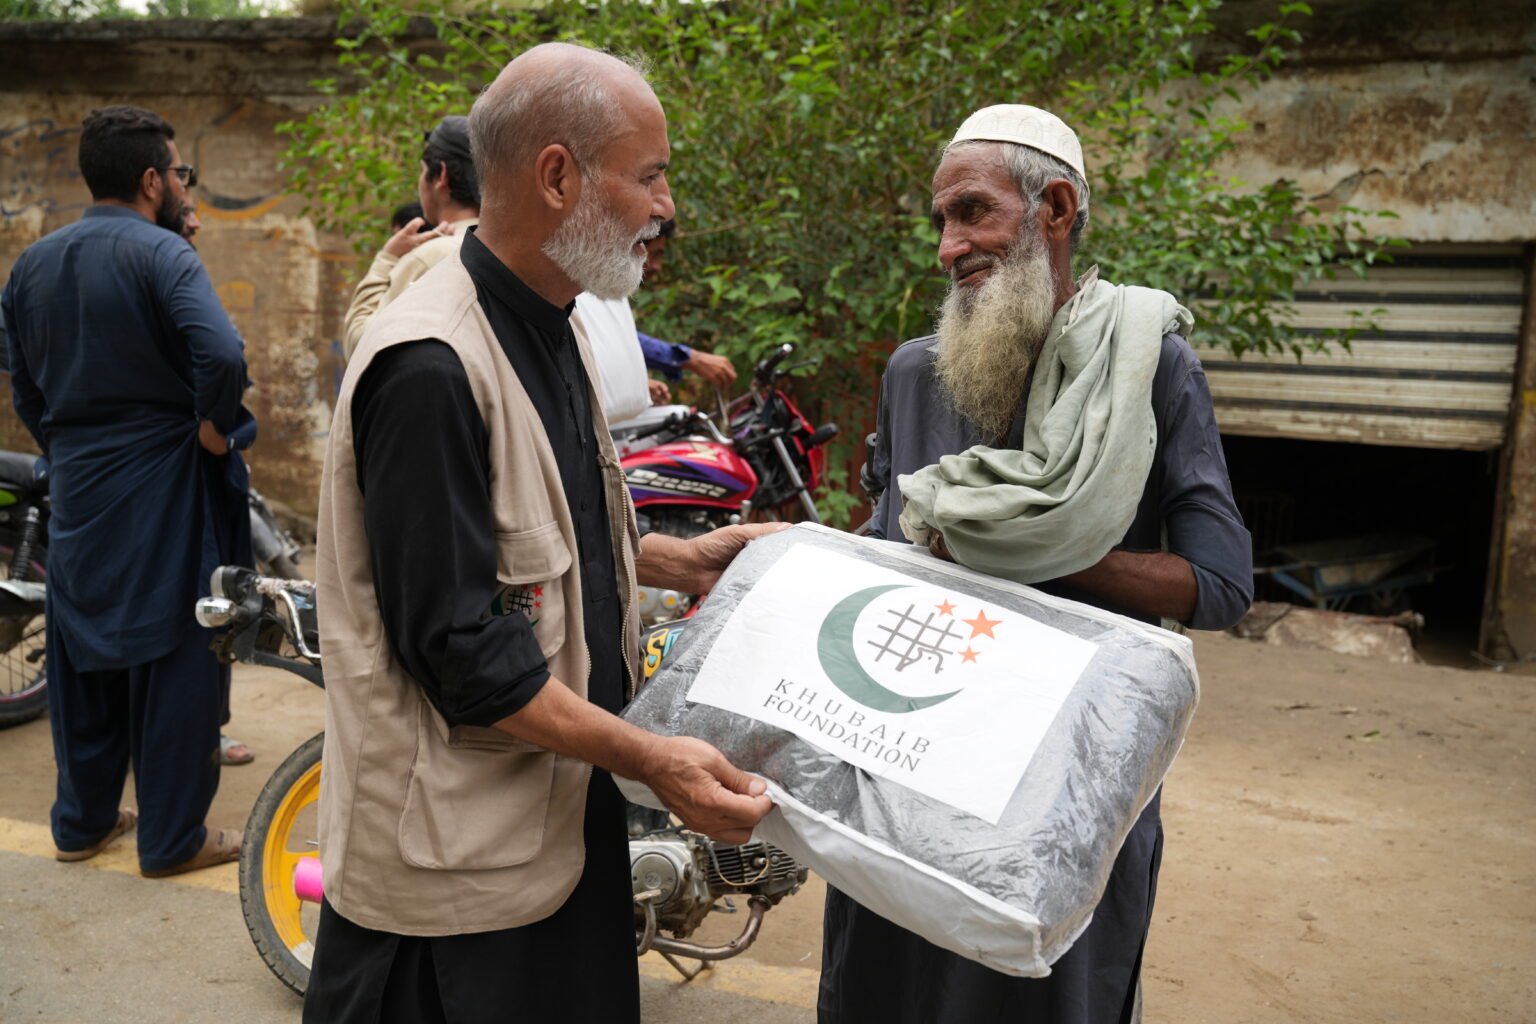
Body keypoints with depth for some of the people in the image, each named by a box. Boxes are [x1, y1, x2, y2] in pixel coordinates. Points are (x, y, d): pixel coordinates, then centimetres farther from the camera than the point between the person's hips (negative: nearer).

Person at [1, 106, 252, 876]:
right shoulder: (160, 253, -13)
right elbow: (222, 354, -30)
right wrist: (215, 427, -14)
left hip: (74, 490, 7)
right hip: (161, 492, -7)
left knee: (82, 654, 17)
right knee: (172, 659, 3)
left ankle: (83, 820, 31)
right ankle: (173, 837, 13)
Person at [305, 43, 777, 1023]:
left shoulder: (554, 327, 8)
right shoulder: (431, 366, -24)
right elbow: (455, 646, -24)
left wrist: (682, 560, 9)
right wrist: (650, 760, -22)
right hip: (454, 851, -9)